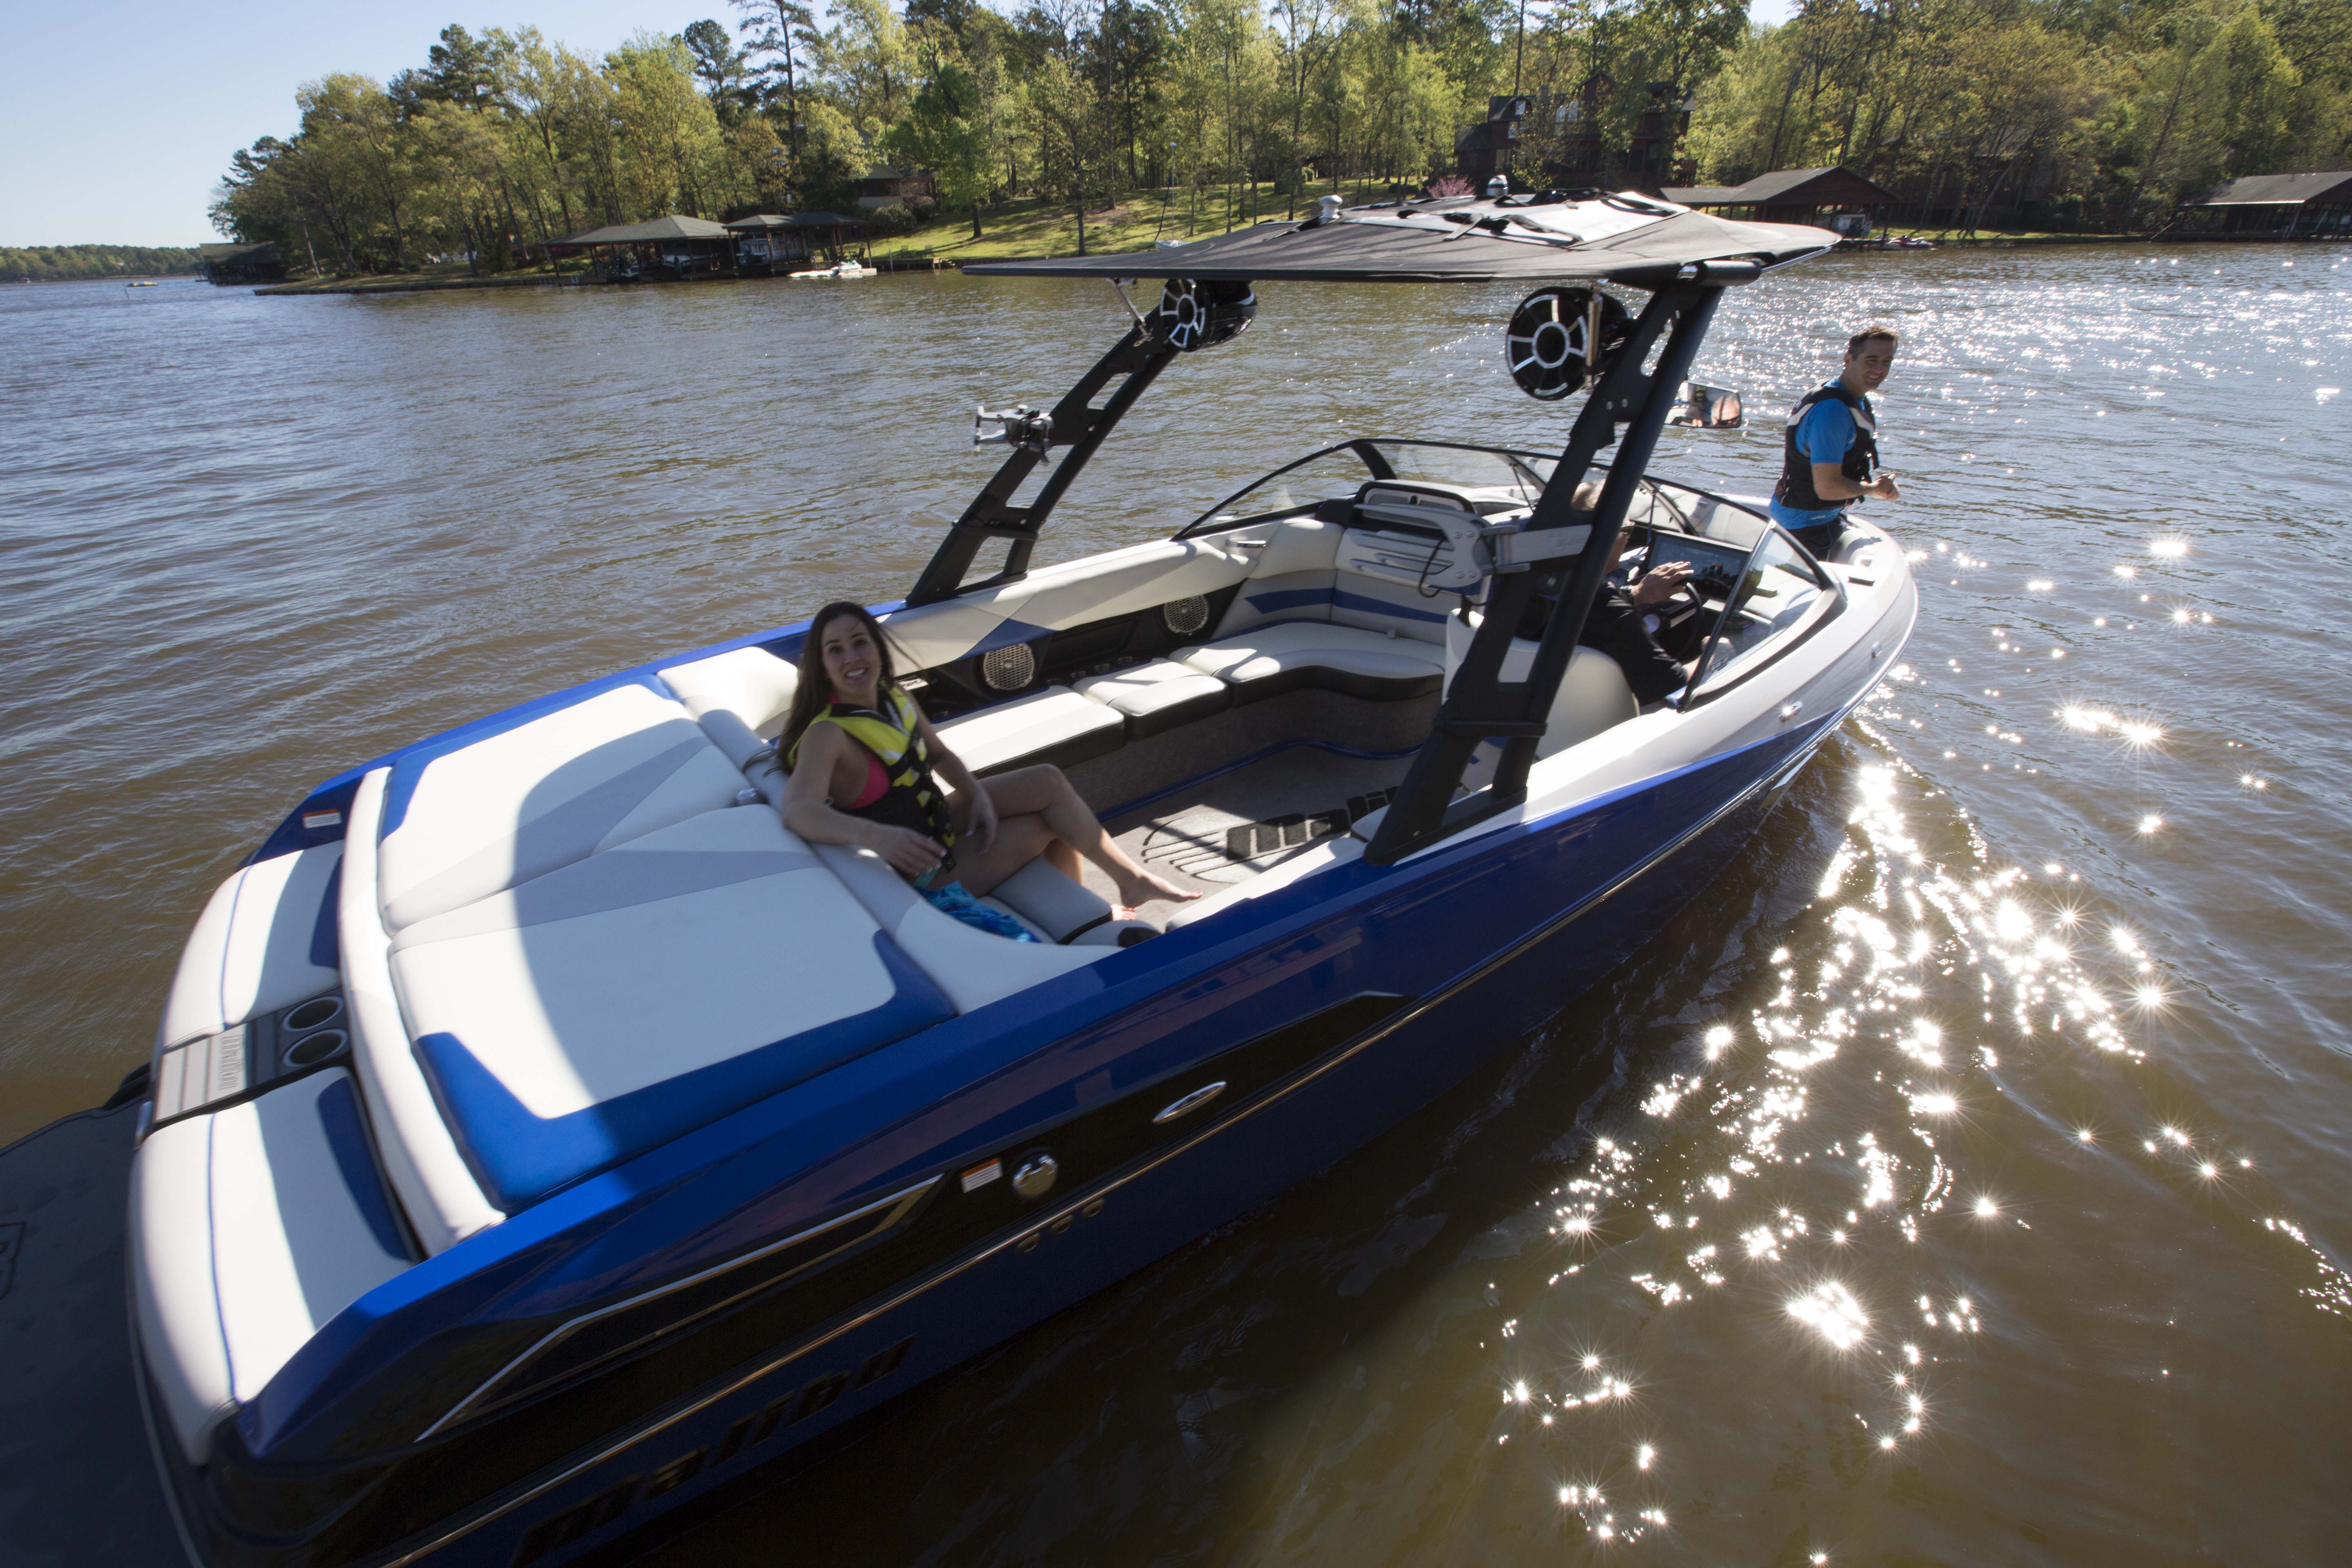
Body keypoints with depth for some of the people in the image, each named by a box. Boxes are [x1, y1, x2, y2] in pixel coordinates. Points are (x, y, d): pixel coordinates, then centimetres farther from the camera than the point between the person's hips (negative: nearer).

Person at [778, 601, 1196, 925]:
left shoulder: (893, 696, -4)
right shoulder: (827, 735, -28)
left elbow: (939, 754, 11)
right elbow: (799, 812, -46)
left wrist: (977, 795, -9)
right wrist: (874, 835, -63)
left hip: (936, 821, 8)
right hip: (920, 867, -8)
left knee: (1049, 782, -1)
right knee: (1052, 820, -7)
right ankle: (1132, 880, 17)